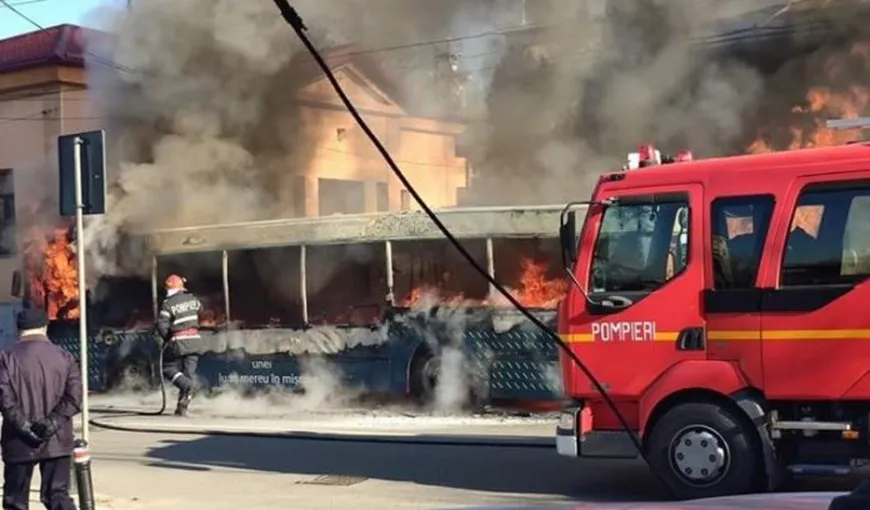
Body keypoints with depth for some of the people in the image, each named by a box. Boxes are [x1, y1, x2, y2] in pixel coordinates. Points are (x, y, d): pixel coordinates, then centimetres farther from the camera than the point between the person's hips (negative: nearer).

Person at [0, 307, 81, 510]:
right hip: (57, 441, 2)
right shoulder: (64, 357, 3)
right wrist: (53, 422, -9)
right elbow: (74, 397, -5)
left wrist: (23, 425, -11)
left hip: (20, 442, -2)